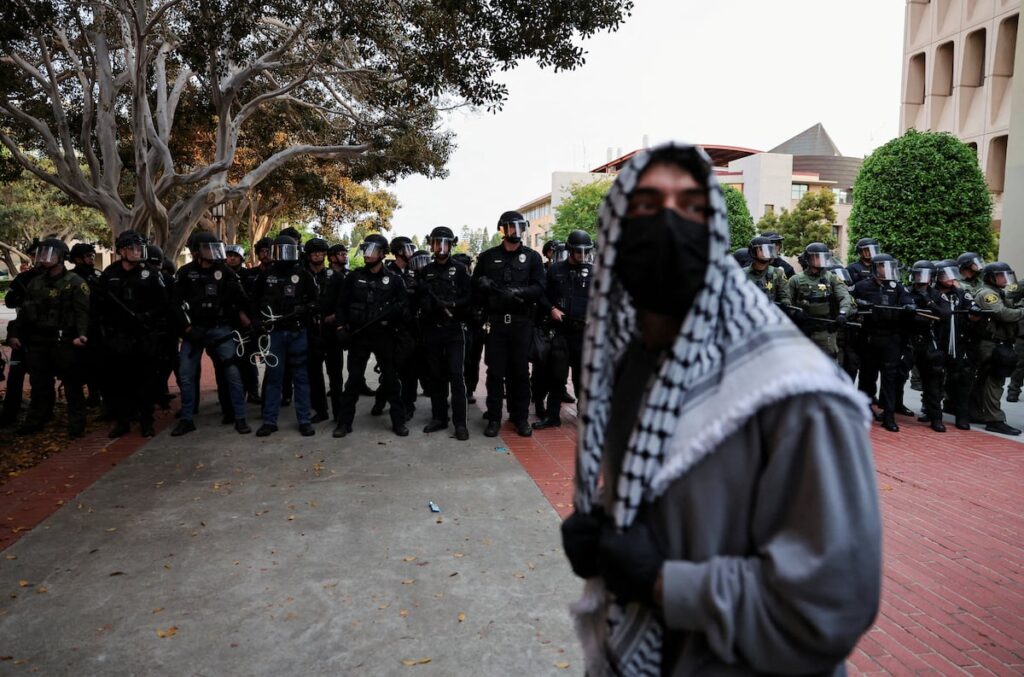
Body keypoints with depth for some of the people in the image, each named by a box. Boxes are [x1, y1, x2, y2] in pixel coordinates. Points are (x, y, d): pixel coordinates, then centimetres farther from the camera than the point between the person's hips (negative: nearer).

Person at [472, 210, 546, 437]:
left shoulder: (532, 257, 6)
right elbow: (475, 286, 9)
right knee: (495, 372, 3)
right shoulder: (487, 257, 8)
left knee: (520, 371, 6)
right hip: (496, 322, 0)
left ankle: (521, 417, 16)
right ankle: (494, 418, 11)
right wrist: (488, 308, -8)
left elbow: (539, 288, -3)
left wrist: (517, 292, -19)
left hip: (522, 323, 0)